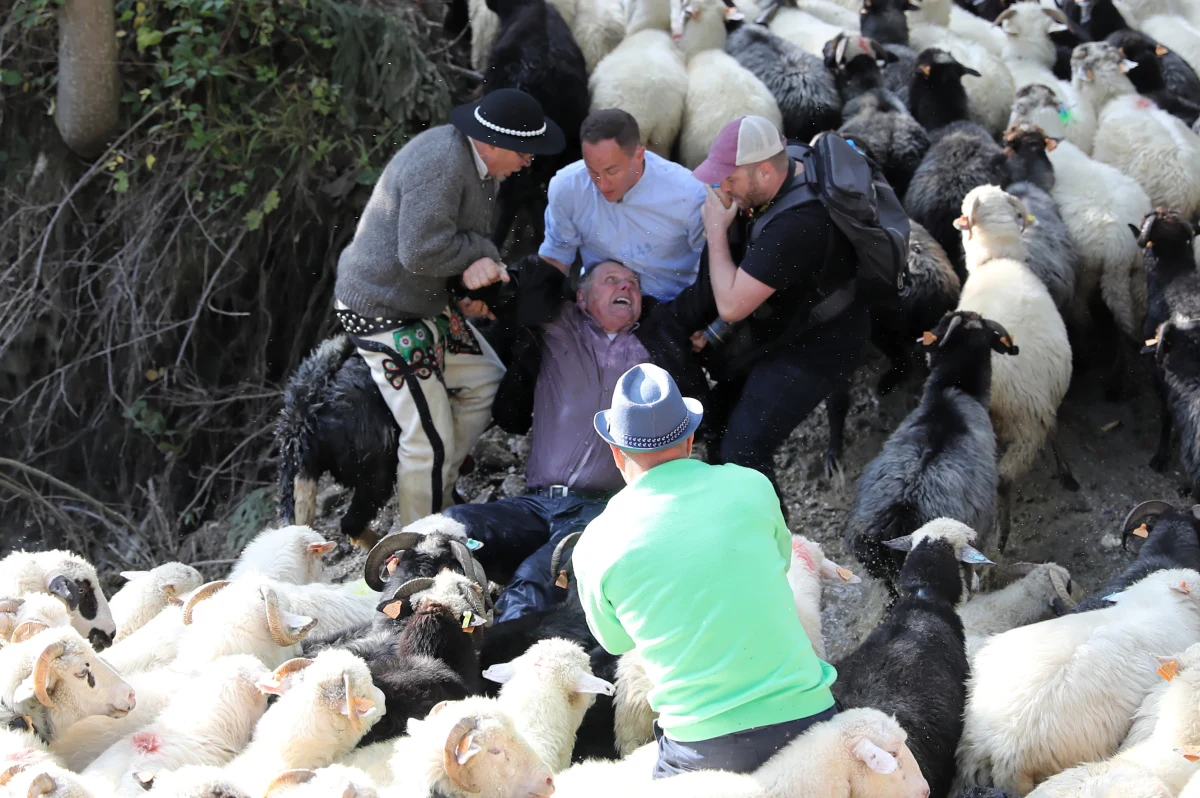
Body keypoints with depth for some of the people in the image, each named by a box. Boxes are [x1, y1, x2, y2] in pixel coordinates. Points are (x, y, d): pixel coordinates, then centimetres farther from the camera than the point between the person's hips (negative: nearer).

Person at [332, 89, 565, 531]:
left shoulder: (476, 160, 4)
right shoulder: (441, 166, -28)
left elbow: (470, 234, 10)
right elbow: (422, 252, -32)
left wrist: (479, 262, -15)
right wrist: (482, 252, -15)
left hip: (427, 301, 10)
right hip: (384, 310, -10)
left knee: (487, 383, 20)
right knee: (431, 441, -6)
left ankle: (438, 491, 34)